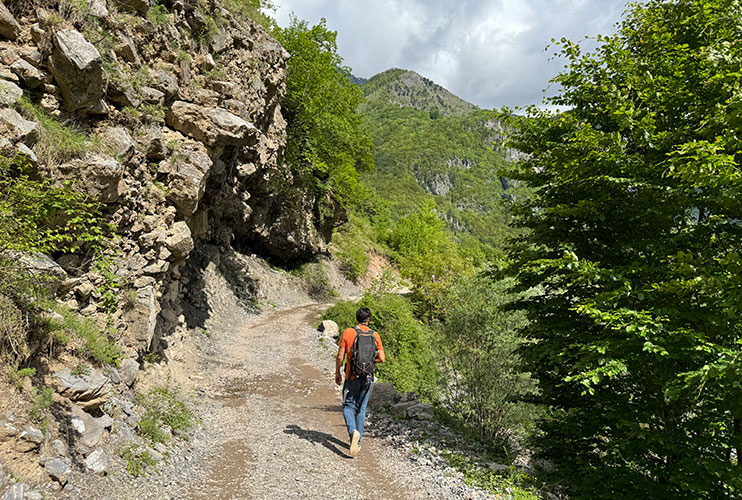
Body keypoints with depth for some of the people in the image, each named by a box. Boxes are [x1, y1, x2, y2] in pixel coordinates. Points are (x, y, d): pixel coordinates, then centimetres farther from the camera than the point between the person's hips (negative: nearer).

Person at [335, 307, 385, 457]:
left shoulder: (347, 333, -6)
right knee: (361, 409, 13)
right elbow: (382, 359, -3)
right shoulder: (375, 335, -1)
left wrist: (337, 373, 7)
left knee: (348, 406, 9)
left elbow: (340, 356, -6)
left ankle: (353, 431, -17)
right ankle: (357, 441, 18)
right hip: (367, 377, 2)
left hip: (351, 377, -2)